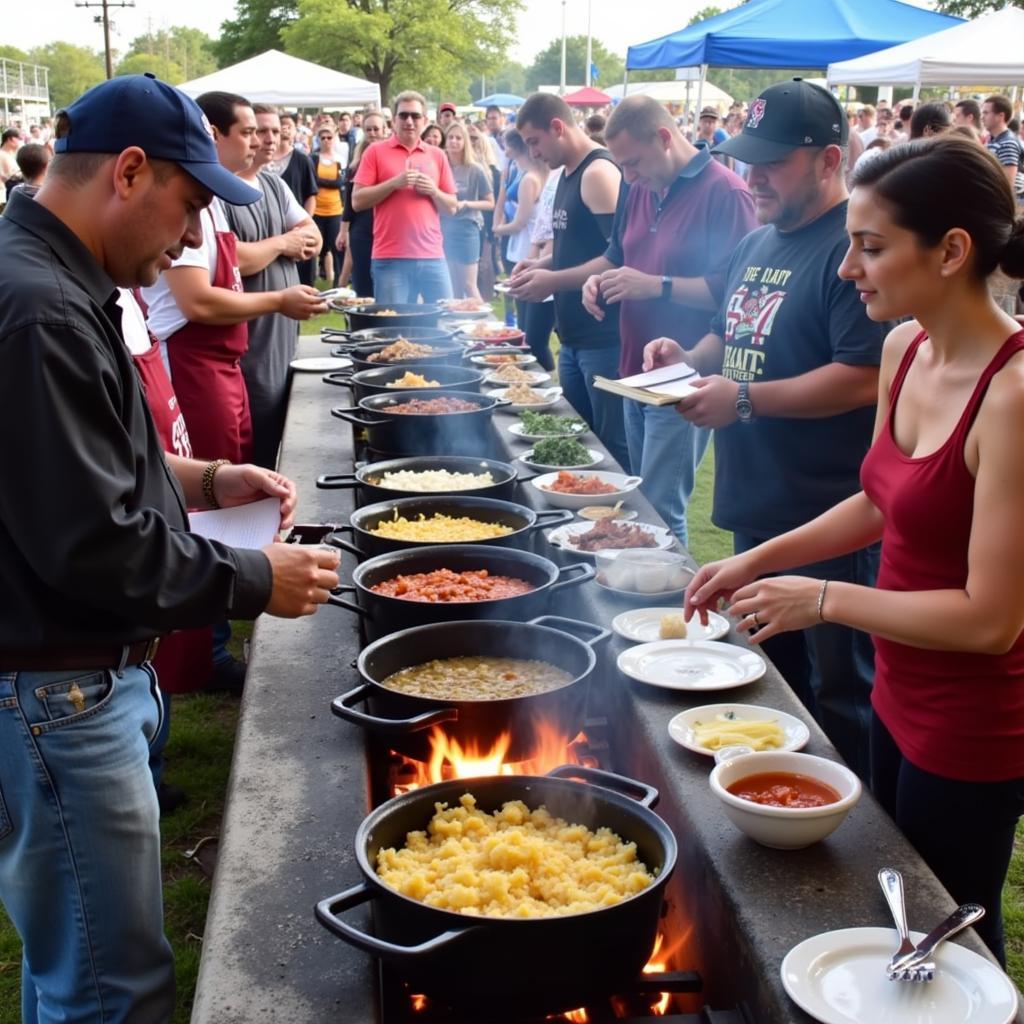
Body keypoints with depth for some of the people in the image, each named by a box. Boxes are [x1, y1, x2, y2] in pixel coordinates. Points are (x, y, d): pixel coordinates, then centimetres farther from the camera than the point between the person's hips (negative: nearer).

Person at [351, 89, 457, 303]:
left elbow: (452, 206, 15)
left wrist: (433, 191, -5)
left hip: (433, 256, 3)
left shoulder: (437, 156, 13)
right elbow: (357, 201, -2)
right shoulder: (376, 152, 4)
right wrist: (394, 183, -12)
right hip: (390, 258, -3)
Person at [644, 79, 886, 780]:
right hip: (758, 511, 9)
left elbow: (866, 377, -24)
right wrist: (691, 357, 4)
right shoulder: (756, 246, 13)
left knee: (840, 695, 4)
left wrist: (744, 399, -22)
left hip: (831, 520, -9)